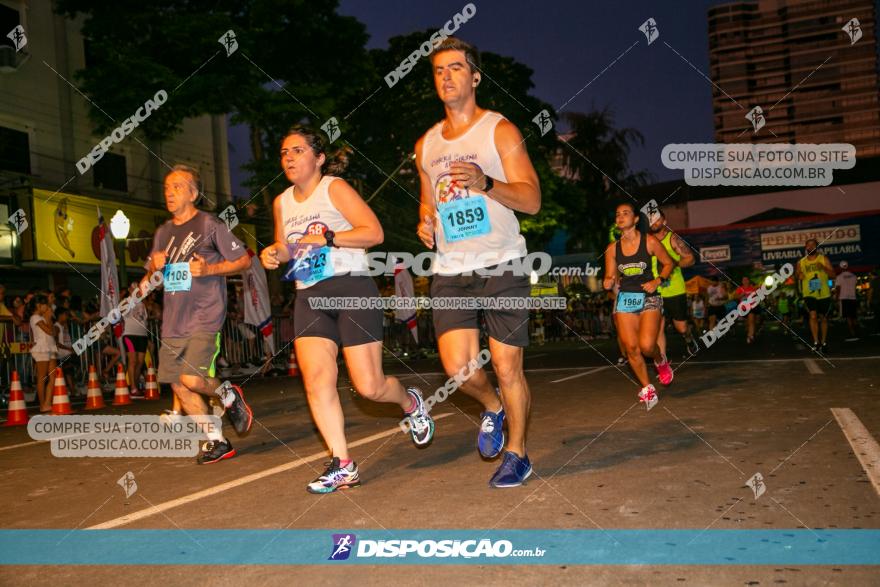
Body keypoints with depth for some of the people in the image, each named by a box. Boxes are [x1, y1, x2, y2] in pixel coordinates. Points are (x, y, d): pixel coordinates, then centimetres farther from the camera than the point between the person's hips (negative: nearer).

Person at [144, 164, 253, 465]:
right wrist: (154, 267, 2)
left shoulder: (210, 224, -4)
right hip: (172, 321, 7)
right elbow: (150, 274, 25)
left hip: (204, 318, -7)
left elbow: (244, 260, -3)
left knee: (192, 379, -21)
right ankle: (217, 442, 18)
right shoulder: (163, 232, 16)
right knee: (178, 385, 5)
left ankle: (229, 395, 12)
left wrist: (209, 269, -16)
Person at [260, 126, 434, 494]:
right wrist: (274, 253, 6)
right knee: (316, 379, -11)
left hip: (352, 288, -5)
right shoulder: (281, 203, 15)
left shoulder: (335, 188, -3)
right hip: (309, 297, 6)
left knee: (369, 386, -7)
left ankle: (410, 402, 28)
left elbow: (374, 232, -11)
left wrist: (326, 237, -18)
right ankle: (342, 465, -3)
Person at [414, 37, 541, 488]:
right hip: (450, 270, 4)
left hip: (501, 266, -4)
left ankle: (516, 454, 20)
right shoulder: (426, 145, 16)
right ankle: (492, 408, 26)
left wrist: (485, 183, -24)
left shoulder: (500, 130, 0)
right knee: (457, 366, -8)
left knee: (506, 367, 0)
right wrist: (425, 221, 3)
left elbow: (532, 200, -7)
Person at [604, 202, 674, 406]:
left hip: (648, 298, -3)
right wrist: (608, 282, -14)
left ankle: (660, 361, 19)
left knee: (646, 345, -18)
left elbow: (668, 263, 5)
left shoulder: (649, 241, -5)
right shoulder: (612, 249, 3)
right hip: (624, 299, 3)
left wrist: (657, 281, -11)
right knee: (631, 348, -4)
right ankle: (646, 388, 16)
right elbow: (609, 278, 9)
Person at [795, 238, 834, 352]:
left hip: (824, 294, 0)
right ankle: (816, 342, -17)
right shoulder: (801, 262, 7)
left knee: (823, 318, 10)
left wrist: (823, 267, -28)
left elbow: (832, 273, -9)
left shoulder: (823, 259, 1)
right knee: (813, 315, -19)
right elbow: (798, 277, 18)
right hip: (809, 294, 0)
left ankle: (824, 342, 23)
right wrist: (799, 277, -7)